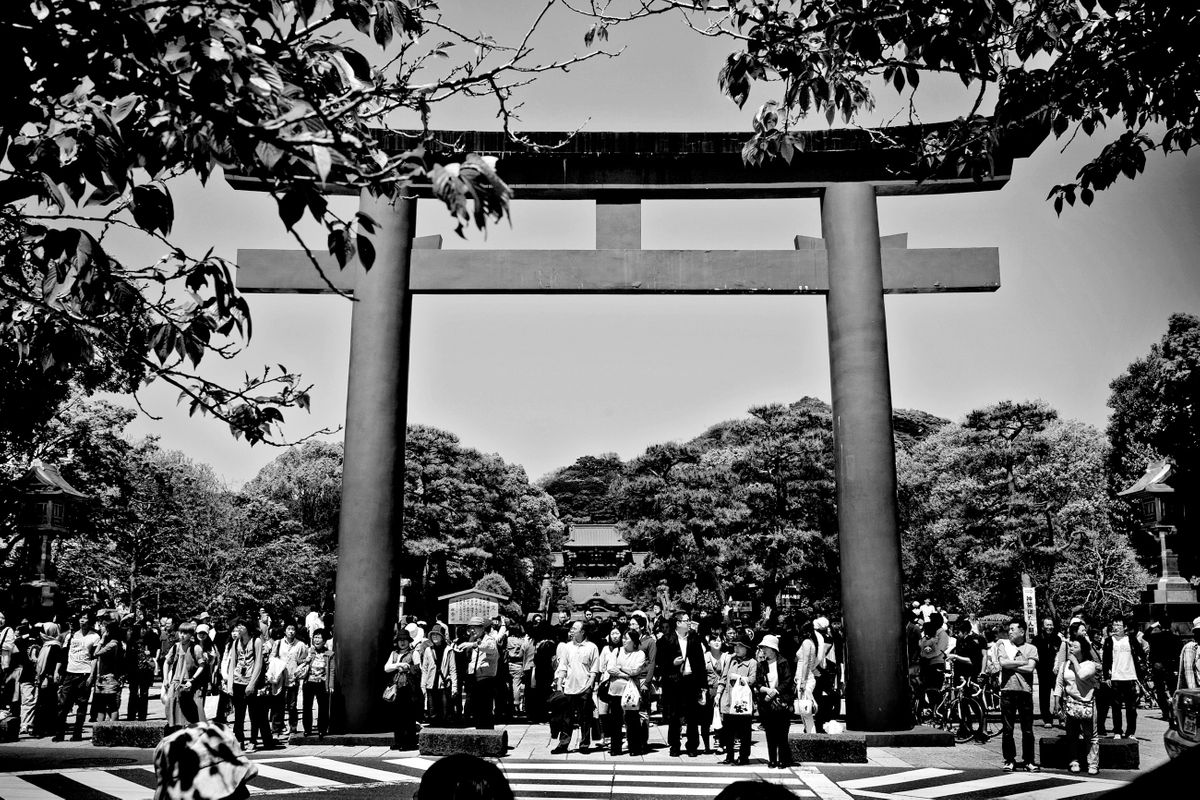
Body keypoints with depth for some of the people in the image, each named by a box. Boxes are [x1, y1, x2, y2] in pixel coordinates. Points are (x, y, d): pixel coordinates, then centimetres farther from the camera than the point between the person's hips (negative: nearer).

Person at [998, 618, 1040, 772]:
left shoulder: (1031, 649, 6)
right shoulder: (1004, 645, 8)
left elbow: (1030, 668, -9)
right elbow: (1003, 663, -8)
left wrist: (1011, 665, -7)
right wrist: (1022, 663, -4)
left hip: (1025, 690, 0)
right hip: (1007, 690, 0)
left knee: (1027, 729, 3)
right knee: (1007, 729, 4)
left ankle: (1028, 761, 14)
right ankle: (1009, 760, 13)